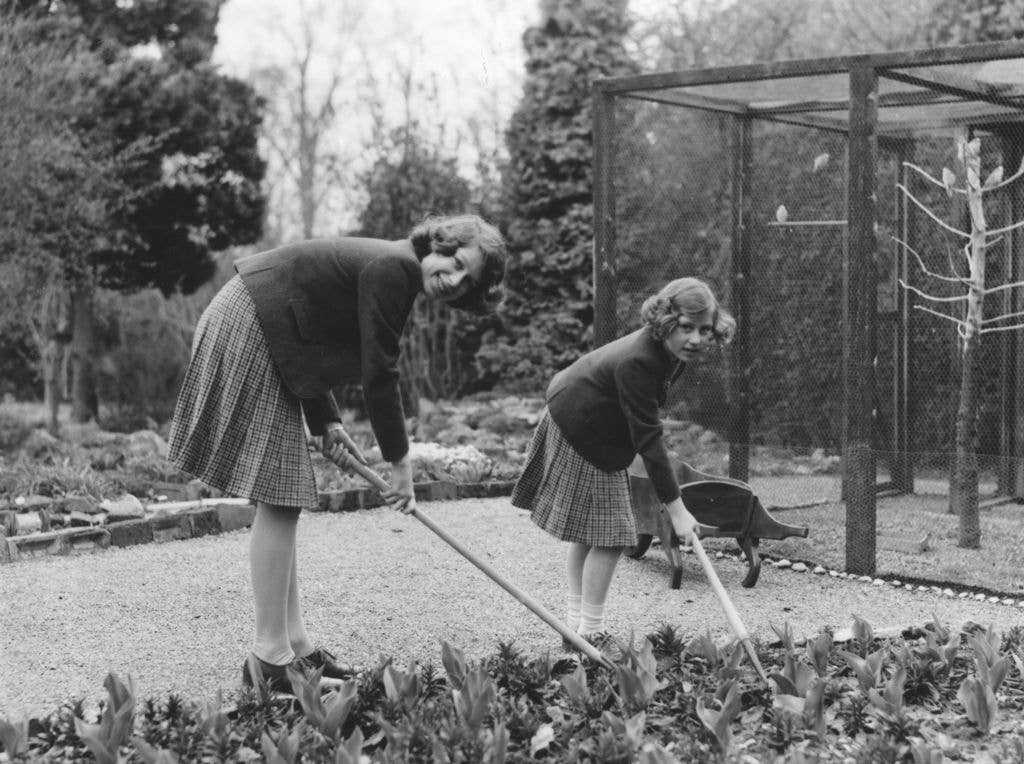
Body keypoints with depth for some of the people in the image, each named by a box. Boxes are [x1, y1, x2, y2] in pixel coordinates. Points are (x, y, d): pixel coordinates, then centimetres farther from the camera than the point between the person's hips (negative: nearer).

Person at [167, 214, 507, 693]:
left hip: (270, 345, 11)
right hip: (246, 335, -11)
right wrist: (399, 460, -7)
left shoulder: (389, 269, 14)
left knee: (285, 499, 11)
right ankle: (270, 657, -6)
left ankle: (294, 642, 17)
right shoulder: (393, 268, -16)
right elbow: (379, 376, -16)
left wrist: (326, 423, 10)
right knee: (279, 500, -9)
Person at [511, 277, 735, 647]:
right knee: (608, 534, -7)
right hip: (580, 437, -10)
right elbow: (648, 439, -35)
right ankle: (590, 632, 1)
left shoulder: (671, 351, -7)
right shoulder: (636, 363, -36)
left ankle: (576, 622, 25)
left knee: (586, 531, 15)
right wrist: (676, 509, -34)